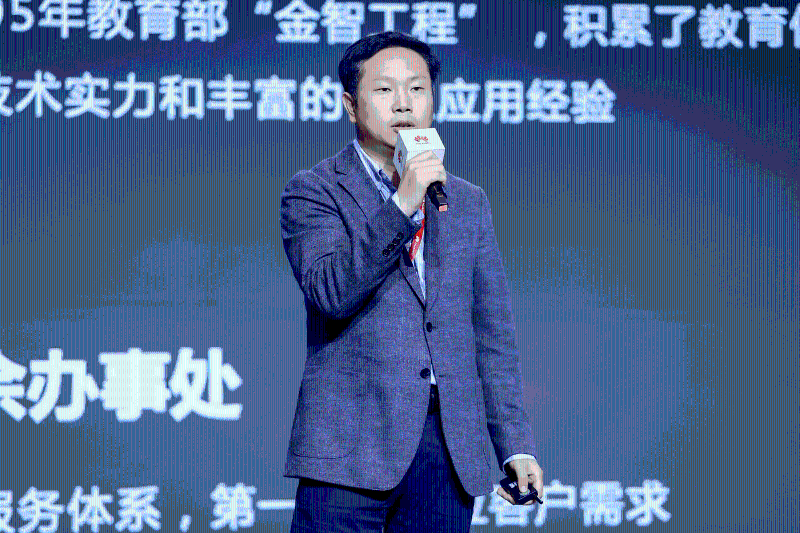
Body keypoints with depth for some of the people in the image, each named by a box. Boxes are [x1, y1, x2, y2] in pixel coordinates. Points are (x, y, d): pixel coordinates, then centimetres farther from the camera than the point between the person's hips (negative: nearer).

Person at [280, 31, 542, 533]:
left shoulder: (469, 203, 17)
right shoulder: (313, 191, 4)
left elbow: (493, 332, 17)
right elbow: (330, 293, -13)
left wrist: (516, 445, 11)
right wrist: (401, 205, -19)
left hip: (451, 448, 4)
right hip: (351, 448, -4)